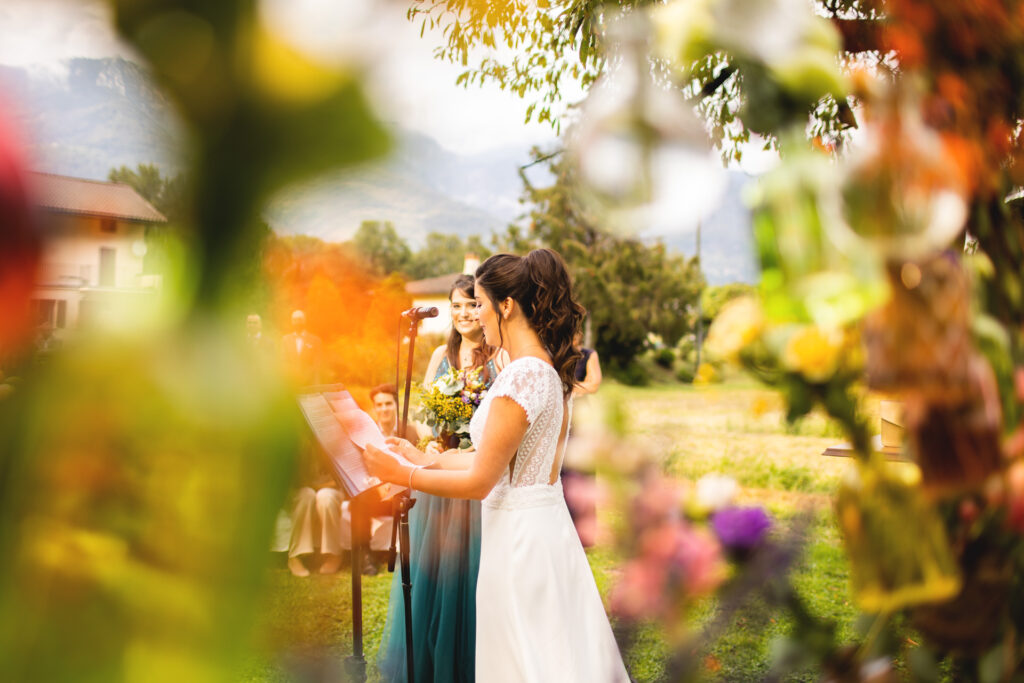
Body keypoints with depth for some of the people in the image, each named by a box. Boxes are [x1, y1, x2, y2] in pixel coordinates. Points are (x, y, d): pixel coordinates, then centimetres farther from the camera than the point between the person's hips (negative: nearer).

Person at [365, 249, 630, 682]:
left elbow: (480, 481, -18)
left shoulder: (521, 376, -21)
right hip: (547, 521, 9)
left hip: (519, 533, -9)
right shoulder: (551, 371, 8)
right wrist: (426, 459, 15)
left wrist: (400, 474, -9)